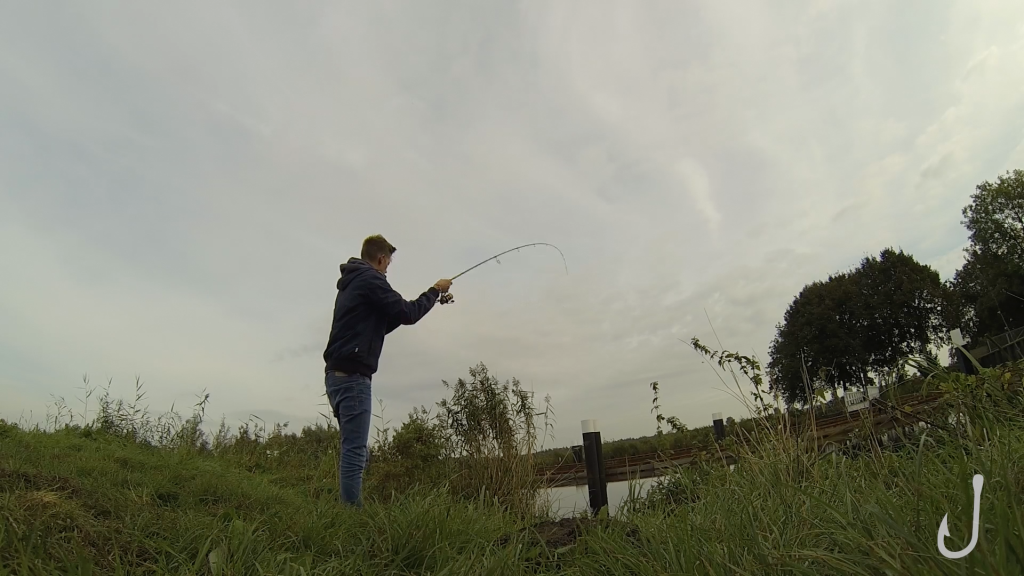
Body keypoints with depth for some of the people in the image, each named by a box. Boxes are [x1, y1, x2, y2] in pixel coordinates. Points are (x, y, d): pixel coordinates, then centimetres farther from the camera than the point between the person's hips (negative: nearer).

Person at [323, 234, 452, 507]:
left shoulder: (350, 282, 22)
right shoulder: (370, 279, -8)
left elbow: (377, 326, 27)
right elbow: (407, 314, -13)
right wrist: (435, 291, 2)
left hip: (340, 375, 10)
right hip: (352, 376, -10)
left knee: (353, 449, 12)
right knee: (355, 450, -9)